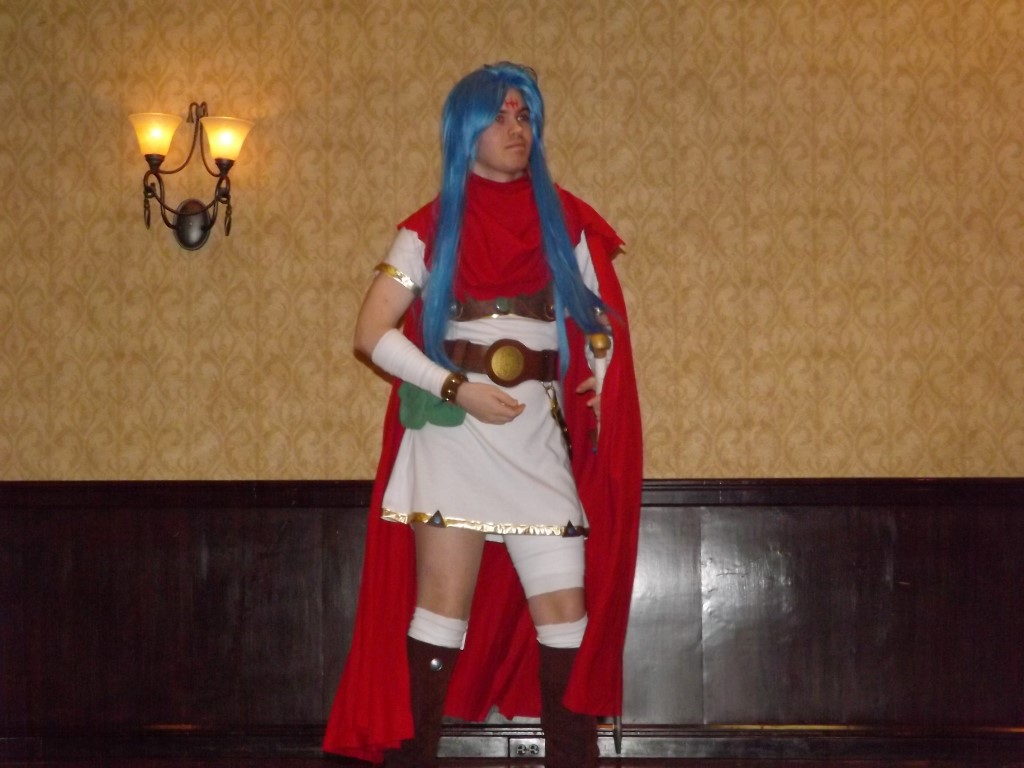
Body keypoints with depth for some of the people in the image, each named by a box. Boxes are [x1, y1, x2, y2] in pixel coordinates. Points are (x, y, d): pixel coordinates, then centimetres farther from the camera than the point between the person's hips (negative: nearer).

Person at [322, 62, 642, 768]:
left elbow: (601, 321, 13)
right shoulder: (431, 229, 4)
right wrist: (457, 389, -11)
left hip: (539, 435, 2)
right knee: (444, 608, -2)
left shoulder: (562, 220, 10)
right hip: (454, 432, -2)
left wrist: (597, 385, -7)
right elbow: (373, 334, -1)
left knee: (568, 612, -1)